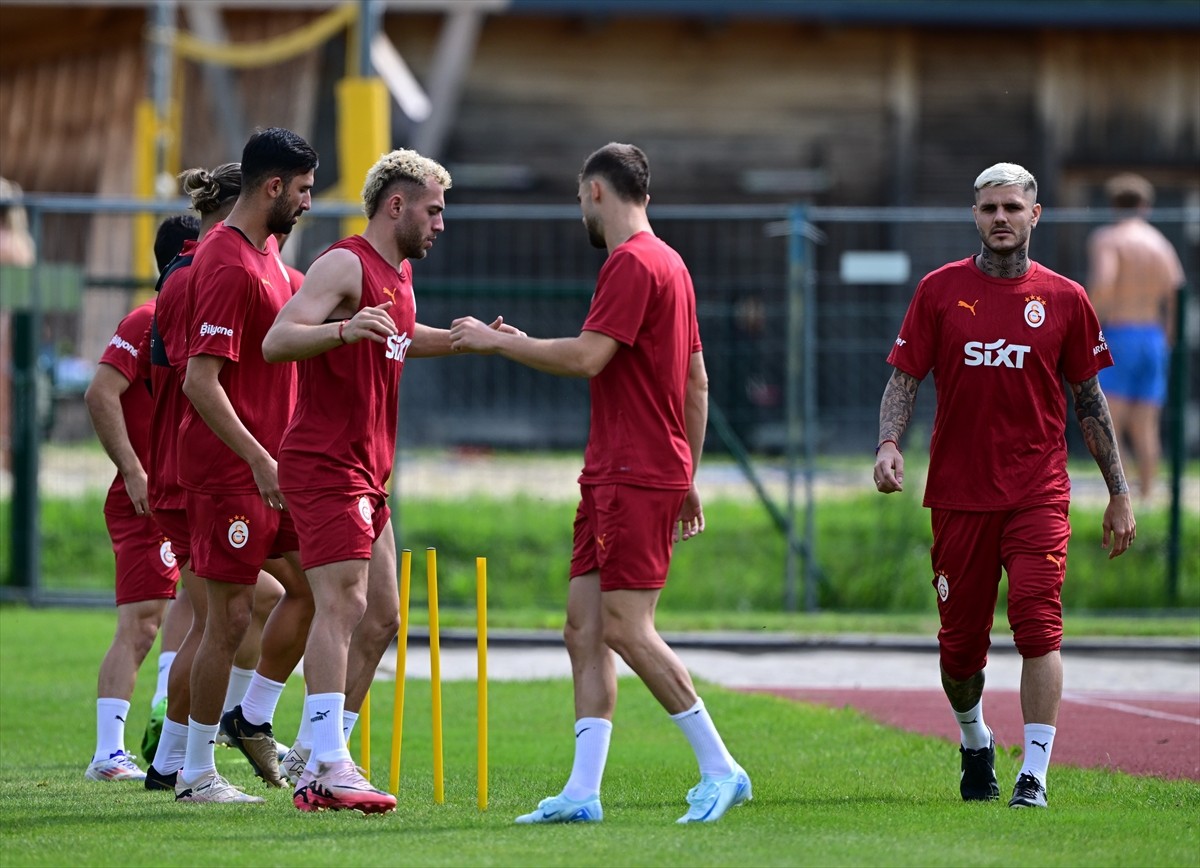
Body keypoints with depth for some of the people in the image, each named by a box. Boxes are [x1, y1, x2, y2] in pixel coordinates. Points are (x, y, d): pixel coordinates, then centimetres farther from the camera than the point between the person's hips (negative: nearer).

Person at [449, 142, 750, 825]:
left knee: (627, 628, -10)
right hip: (612, 476, 10)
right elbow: (697, 383, 22)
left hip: (635, 478, -10)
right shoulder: (669, 265, 19)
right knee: (584, 628, 6)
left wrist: (497, 341, -10)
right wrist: (689, 480, 24)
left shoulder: (632, 263, -12)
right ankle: (583, 792, 2)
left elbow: (586, 357, -20)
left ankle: (720, 770, -6)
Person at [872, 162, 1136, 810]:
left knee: (1038, 623, -16)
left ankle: (1034, 775, -15)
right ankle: (973, 742, 36)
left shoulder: (1064, 299, 5)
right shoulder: (940, 290, 4)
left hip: (1038, 493, -1)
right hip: (958, 494, 1)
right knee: (959, 641, 8)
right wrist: (888, 444, -14)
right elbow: (905, 377, 5)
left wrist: (1118, 492, 11)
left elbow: (1088, 399, 11)